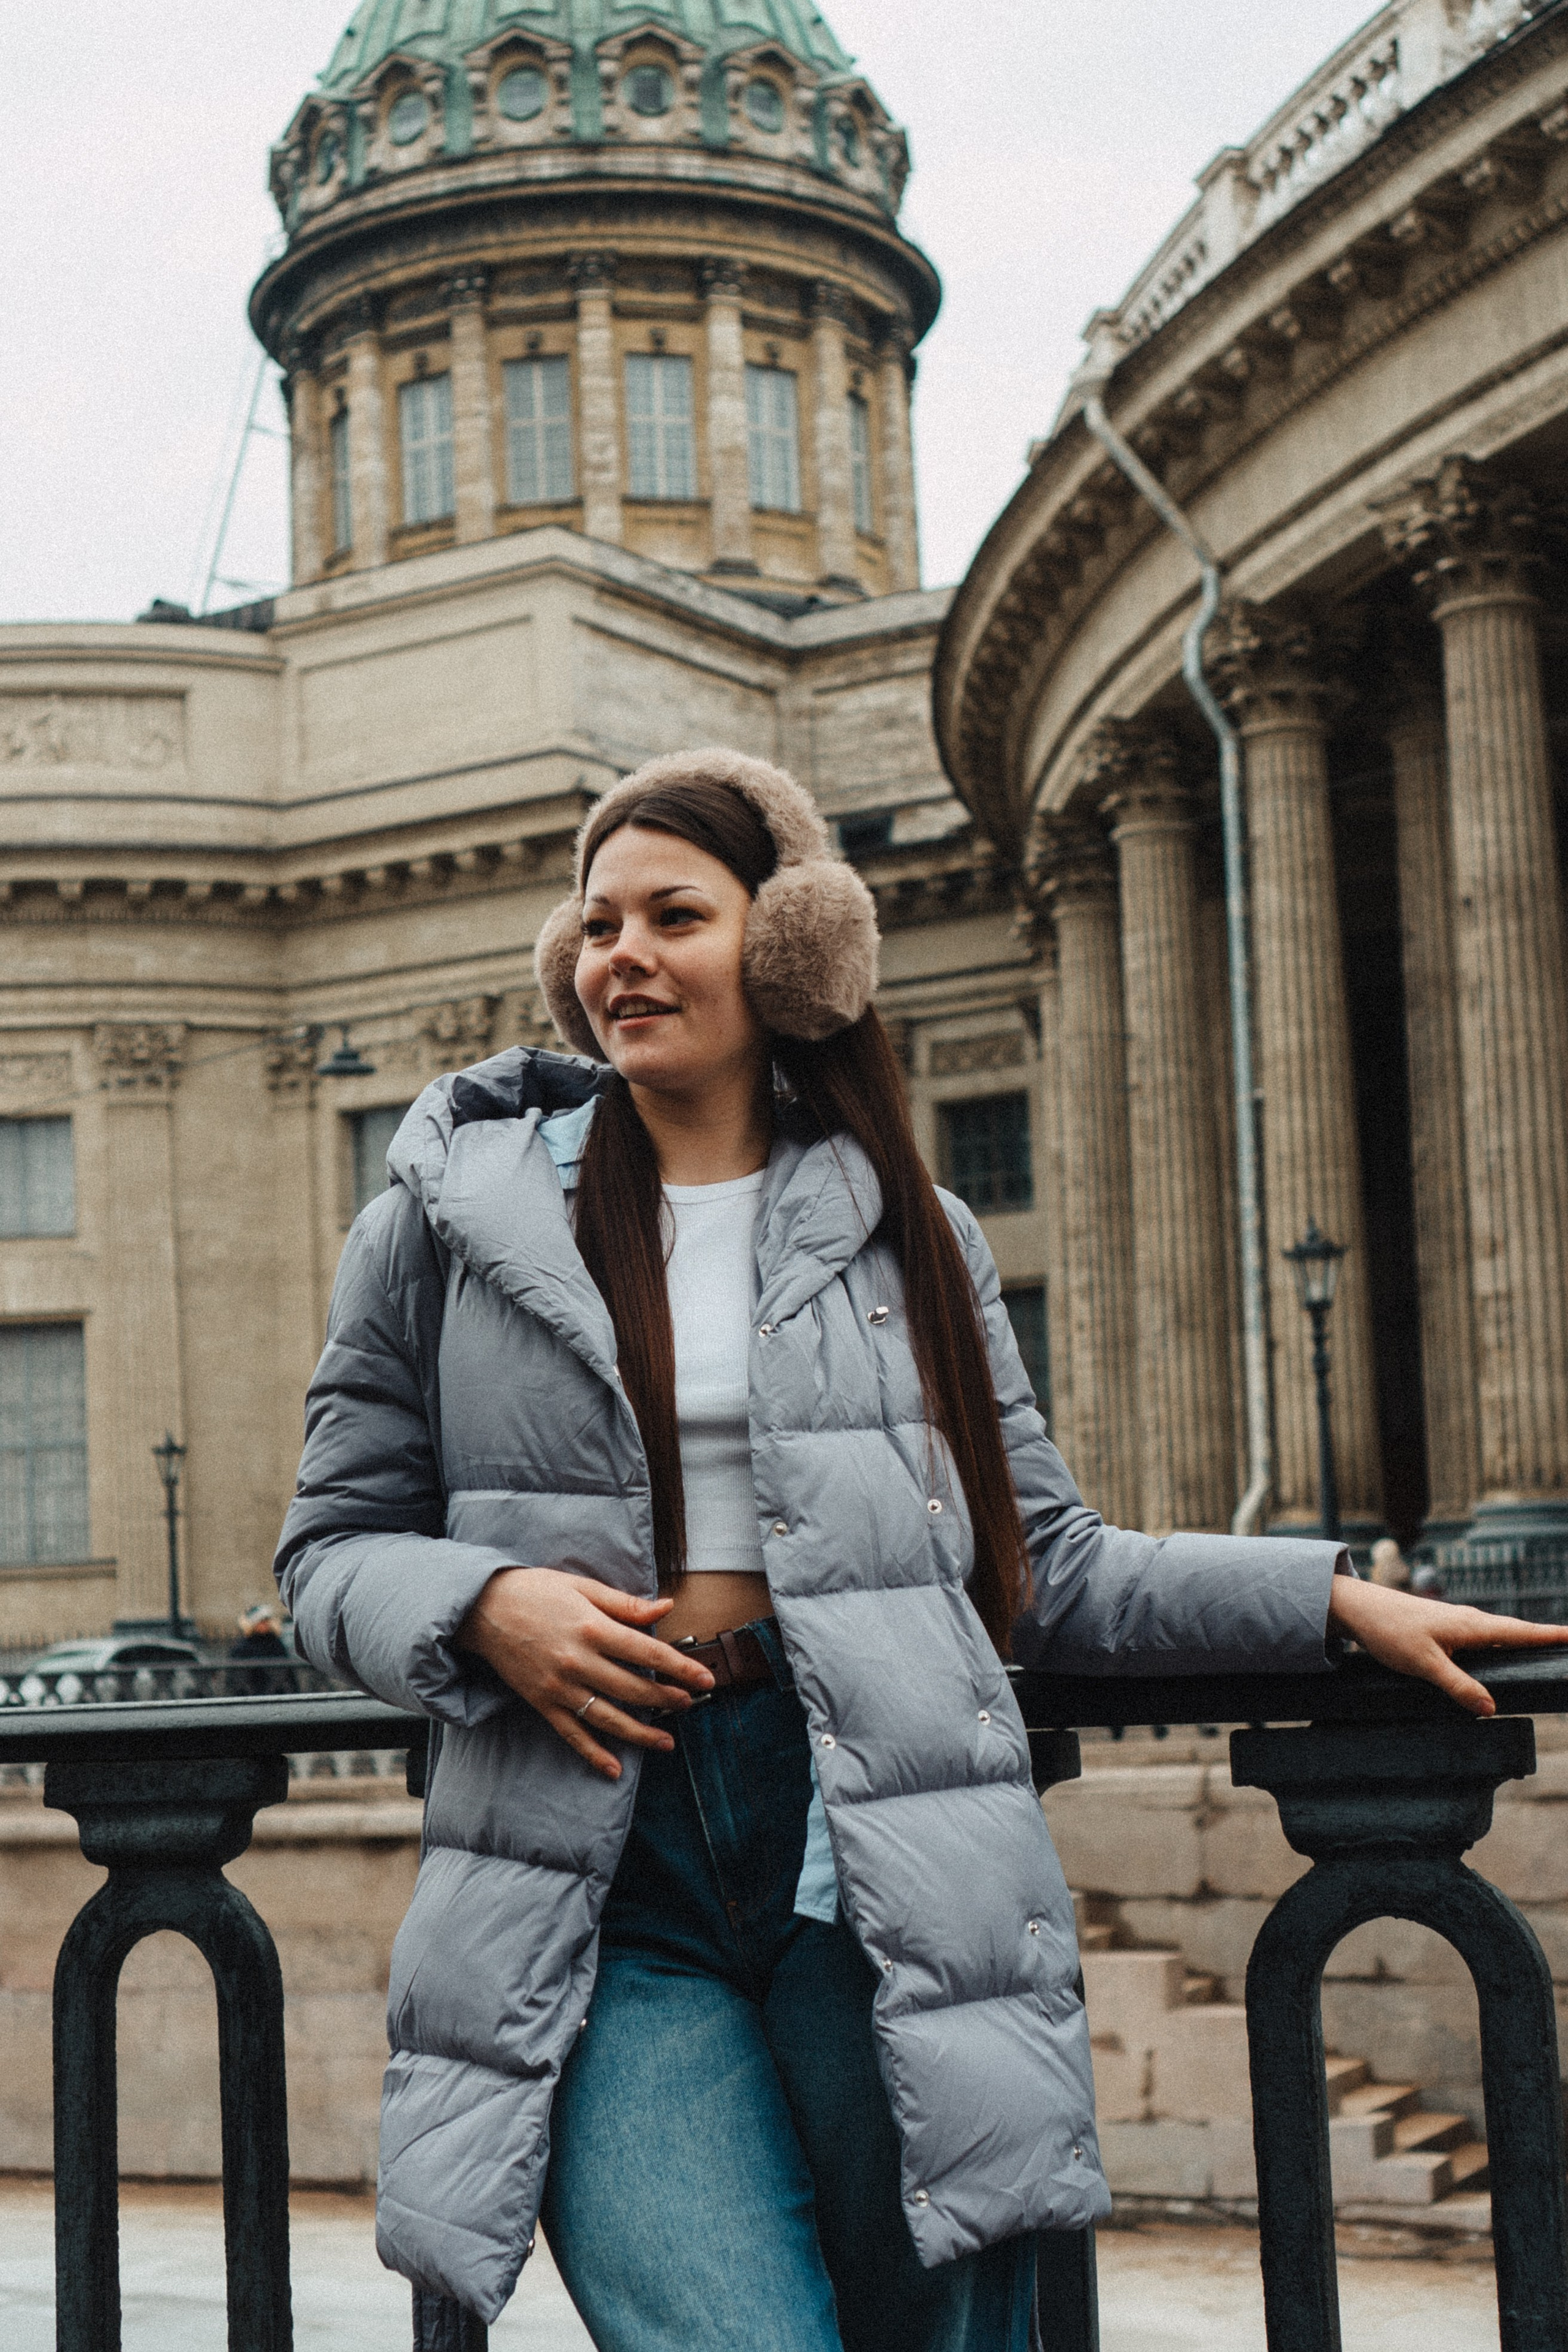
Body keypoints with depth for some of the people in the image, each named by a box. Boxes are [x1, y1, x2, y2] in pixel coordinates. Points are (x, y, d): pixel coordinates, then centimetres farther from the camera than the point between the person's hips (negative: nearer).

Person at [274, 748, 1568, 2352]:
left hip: (881, 1875, 2)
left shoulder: (904, 1233, 14)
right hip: (601, 1900, -1)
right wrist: (483, 1607, -8)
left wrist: (1337, 1600, 9)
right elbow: (331, 1552, 12)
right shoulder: (450, 1212, 10)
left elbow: (1046, 1569, 16)